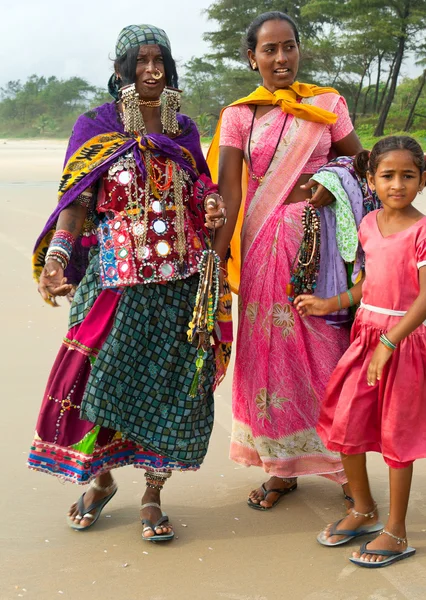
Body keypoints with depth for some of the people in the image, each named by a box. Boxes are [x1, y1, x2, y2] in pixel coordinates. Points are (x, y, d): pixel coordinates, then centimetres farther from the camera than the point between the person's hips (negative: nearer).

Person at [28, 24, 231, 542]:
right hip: (117, 277, -2)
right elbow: (78, 201, -6)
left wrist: (213, 208, -3)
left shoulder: (184, 130, 12)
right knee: (104, 378, 1)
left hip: (180, 279, 2)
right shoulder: (97, 127, 2)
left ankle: (152, 495, 16)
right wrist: (56, 254, -23)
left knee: (168, 385, 3)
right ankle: (101, 479, 26)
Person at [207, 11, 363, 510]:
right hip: (265, 239, 1)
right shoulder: (239, 115, 3)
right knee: (271, 349, 5)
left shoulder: (327, 104, 5)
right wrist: (216, 258, -15)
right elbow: (228, 191, -5)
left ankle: (344, 463, 15)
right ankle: (282, 468, 19)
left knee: (326, 345, 0)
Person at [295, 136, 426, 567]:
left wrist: (389, 342, -24)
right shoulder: (369, 224, 5)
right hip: (365, 333, 6)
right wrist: (332, 304, 8)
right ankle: (363, 511, 30)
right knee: (344, 423, 8)